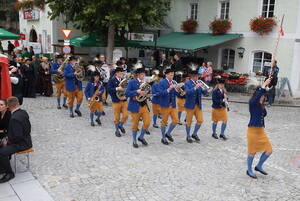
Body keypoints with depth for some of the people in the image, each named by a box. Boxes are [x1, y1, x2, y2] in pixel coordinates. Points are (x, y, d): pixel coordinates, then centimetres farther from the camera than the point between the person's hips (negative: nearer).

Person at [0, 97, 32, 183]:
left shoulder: (15, 118, -28)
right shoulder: (24, 112, 0)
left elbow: (17, 136, -27)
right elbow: (28, 128, 12)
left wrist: (8, 142, -8)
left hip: (21, 143, -10)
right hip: (25, 139, 10)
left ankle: (9, 173, -1)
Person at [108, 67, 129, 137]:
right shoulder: (112, 80, -4)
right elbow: (109, 89, -14)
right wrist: (117, 89, -26)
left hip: (124, 100, 4)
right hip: (116, 101, -4)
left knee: (125, 115, 0)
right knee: (117, 117, 4)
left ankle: (121, 125, 29)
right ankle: (117, 130, 21)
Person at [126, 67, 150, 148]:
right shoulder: (132, 82, -5)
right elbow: (127, 93, -13)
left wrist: (146, 94, -6)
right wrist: (137, 92, -24)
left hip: (144, 105, 4)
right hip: (135, 106, -4)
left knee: (147, 122, -4)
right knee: (135, 124, 4)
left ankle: (141, 137, 20)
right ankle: (134, 141, 22)